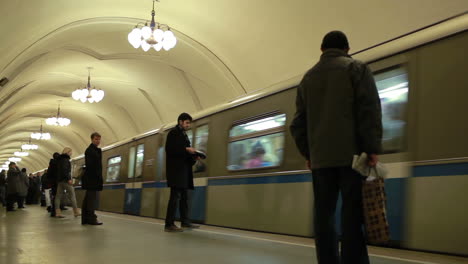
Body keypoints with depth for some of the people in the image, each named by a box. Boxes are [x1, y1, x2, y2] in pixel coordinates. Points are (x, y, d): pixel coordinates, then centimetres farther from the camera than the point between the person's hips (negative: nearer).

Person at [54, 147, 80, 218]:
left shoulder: (59, 159, 19)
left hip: (59, 180, 9)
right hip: (65, 180, -9)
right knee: (72, 195, -3)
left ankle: (57, 212, -2)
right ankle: (76, 212, -3)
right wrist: (69, 179, -21)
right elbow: (65, 169, -20)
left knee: (58, 196, 2)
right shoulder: (65, 159, -9)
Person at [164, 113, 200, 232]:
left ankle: (185, 221, 16)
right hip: (176, 169, -10)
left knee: (184, 196, 11)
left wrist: (194, 156, 5)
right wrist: (186, 149, -17)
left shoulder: (183, 134, 21)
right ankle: (169, 224, -10)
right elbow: (169, 149, -16)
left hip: (183, 170, 10)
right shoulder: (174, 132, -5)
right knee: (176, 195, -11)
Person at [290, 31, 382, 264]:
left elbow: (299, 121, 17)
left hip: (320, 157, 4)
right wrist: (373, 148, -7)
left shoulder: (308, 78, 18)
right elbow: (370, 110, -7)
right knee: (352, 214, -6)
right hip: (351, 154, -4)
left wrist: (307, 153, 19)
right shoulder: (357, 69, 4)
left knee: (324, 214, 5)